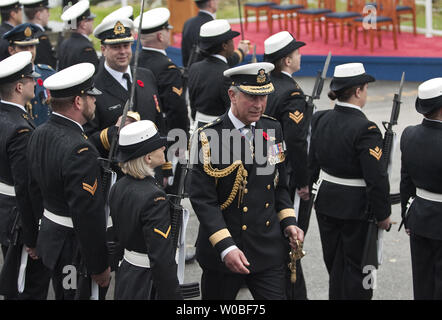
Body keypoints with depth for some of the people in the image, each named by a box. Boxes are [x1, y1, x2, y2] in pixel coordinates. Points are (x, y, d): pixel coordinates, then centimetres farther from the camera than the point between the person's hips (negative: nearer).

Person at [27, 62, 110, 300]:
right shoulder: (79, 150, -27)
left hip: (49, 234, 9)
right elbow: (88, 213, -26)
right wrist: (99, 266, -18)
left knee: (62, 293, 21)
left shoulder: (39, 135, 1)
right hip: (74, 248, -9)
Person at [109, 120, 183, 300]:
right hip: (148, 288, -8)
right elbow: (162, 258, -25)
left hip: (125, 274, 8)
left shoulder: (118, 187, 1)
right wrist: (173, 296, -20)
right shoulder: (154, 197, -24)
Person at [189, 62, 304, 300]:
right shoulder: (210, 137, -13)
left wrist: (288, 222, 1)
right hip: (221, 253, -4)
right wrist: (226, 247, -23)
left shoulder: (272, 130, 5)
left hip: (269, 251, 4)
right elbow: (203, 200, -16)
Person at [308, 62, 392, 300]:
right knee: (357, 266, 6)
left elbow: (313, 164, 9)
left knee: (334, 263, 19)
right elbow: (376, 178, -22)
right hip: (357, 208, -7)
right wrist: (383, 215, -11)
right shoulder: (365, 129, -22)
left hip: (326, 202, 7)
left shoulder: (321, 119, -1)